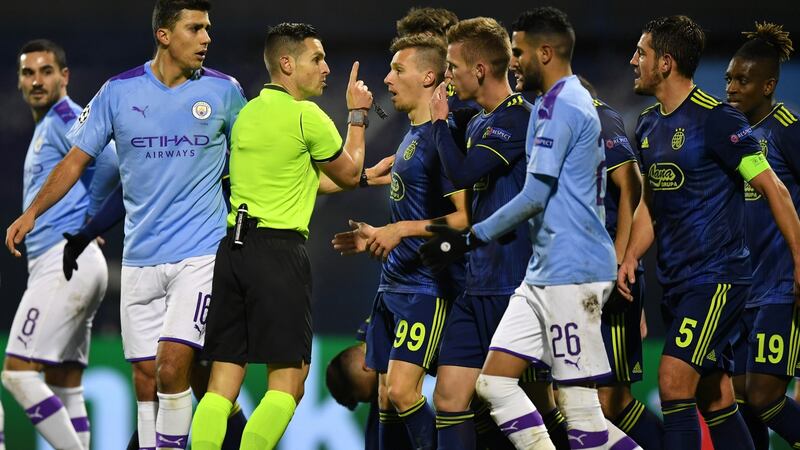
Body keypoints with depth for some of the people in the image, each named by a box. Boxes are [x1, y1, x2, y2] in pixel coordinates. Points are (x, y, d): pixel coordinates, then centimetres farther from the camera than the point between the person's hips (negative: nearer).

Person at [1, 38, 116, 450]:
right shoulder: (45, 126, 22)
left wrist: (89, 218, -12)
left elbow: (108, 160, -24)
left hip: (65, 261, -11)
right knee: (65, 388, 8)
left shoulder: (65, 118, -8)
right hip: (65, 264, 11)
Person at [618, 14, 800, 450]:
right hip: (676, 282, 8)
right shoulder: (649, 124, 12)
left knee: (674, 381, -18)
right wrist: (631, 257, 6)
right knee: (715, 398, 9)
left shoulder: (716, 119, -12)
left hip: (718, 275, -8)